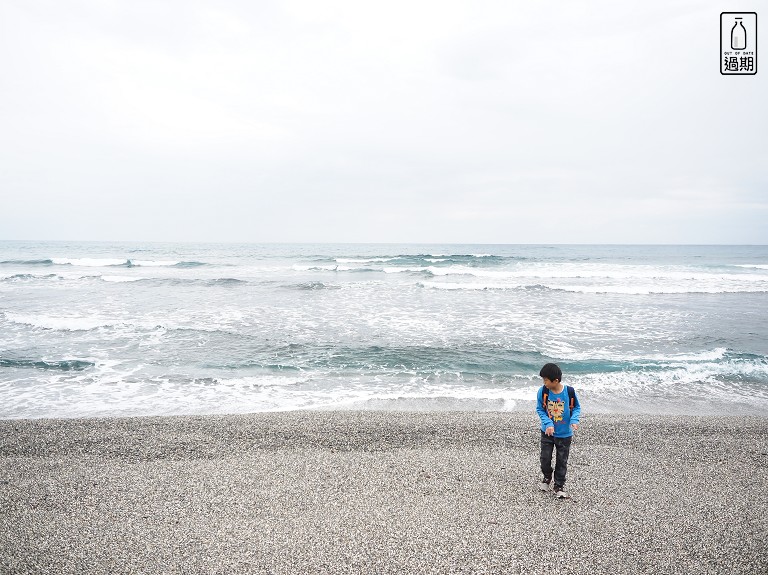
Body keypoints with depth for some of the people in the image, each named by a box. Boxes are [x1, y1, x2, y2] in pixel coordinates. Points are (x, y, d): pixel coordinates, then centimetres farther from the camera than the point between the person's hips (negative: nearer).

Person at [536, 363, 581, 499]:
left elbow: (577, 408, -2)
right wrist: (548, 423, -19)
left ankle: (559, 485, 27)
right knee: (545, 458, 10)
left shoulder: (570, 392, -18)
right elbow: (540, 409, -5)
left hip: (565, 434, -1)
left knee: (562, 461, 10)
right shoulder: (542, 391, -16)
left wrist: (574, 420, -21)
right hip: (547, 432, 1)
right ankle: (547, 477, 38)